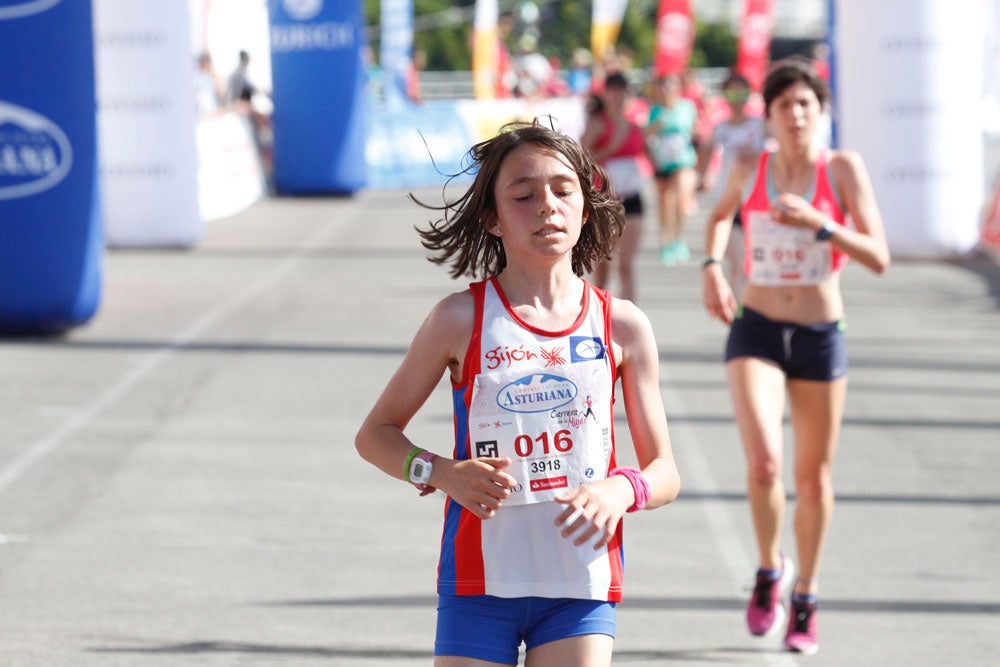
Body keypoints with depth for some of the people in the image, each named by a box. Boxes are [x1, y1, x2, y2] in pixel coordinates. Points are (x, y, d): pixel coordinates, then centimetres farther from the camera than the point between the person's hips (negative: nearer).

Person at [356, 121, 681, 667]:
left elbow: (664, 473, 7)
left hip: (582, 580, 1)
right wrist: (439, 473, -12)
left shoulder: (622, 326, 2)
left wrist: (621, 489, -15)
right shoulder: (462, 319, -2)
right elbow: (375, 434, 8)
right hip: (479, 583, -1)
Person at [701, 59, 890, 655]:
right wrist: (712, 267, 5)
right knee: (764, 463, -20)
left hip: (821, 337, 0)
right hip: (756, 332, 0)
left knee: (814, 477, 10)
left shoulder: (843, 169, -7)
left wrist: (818, 224, -25)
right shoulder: (749, 168, 0)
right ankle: (770, 569, 8)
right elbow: (720, 216, 23)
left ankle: (805, 598, 31)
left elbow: (879, 258, -13)